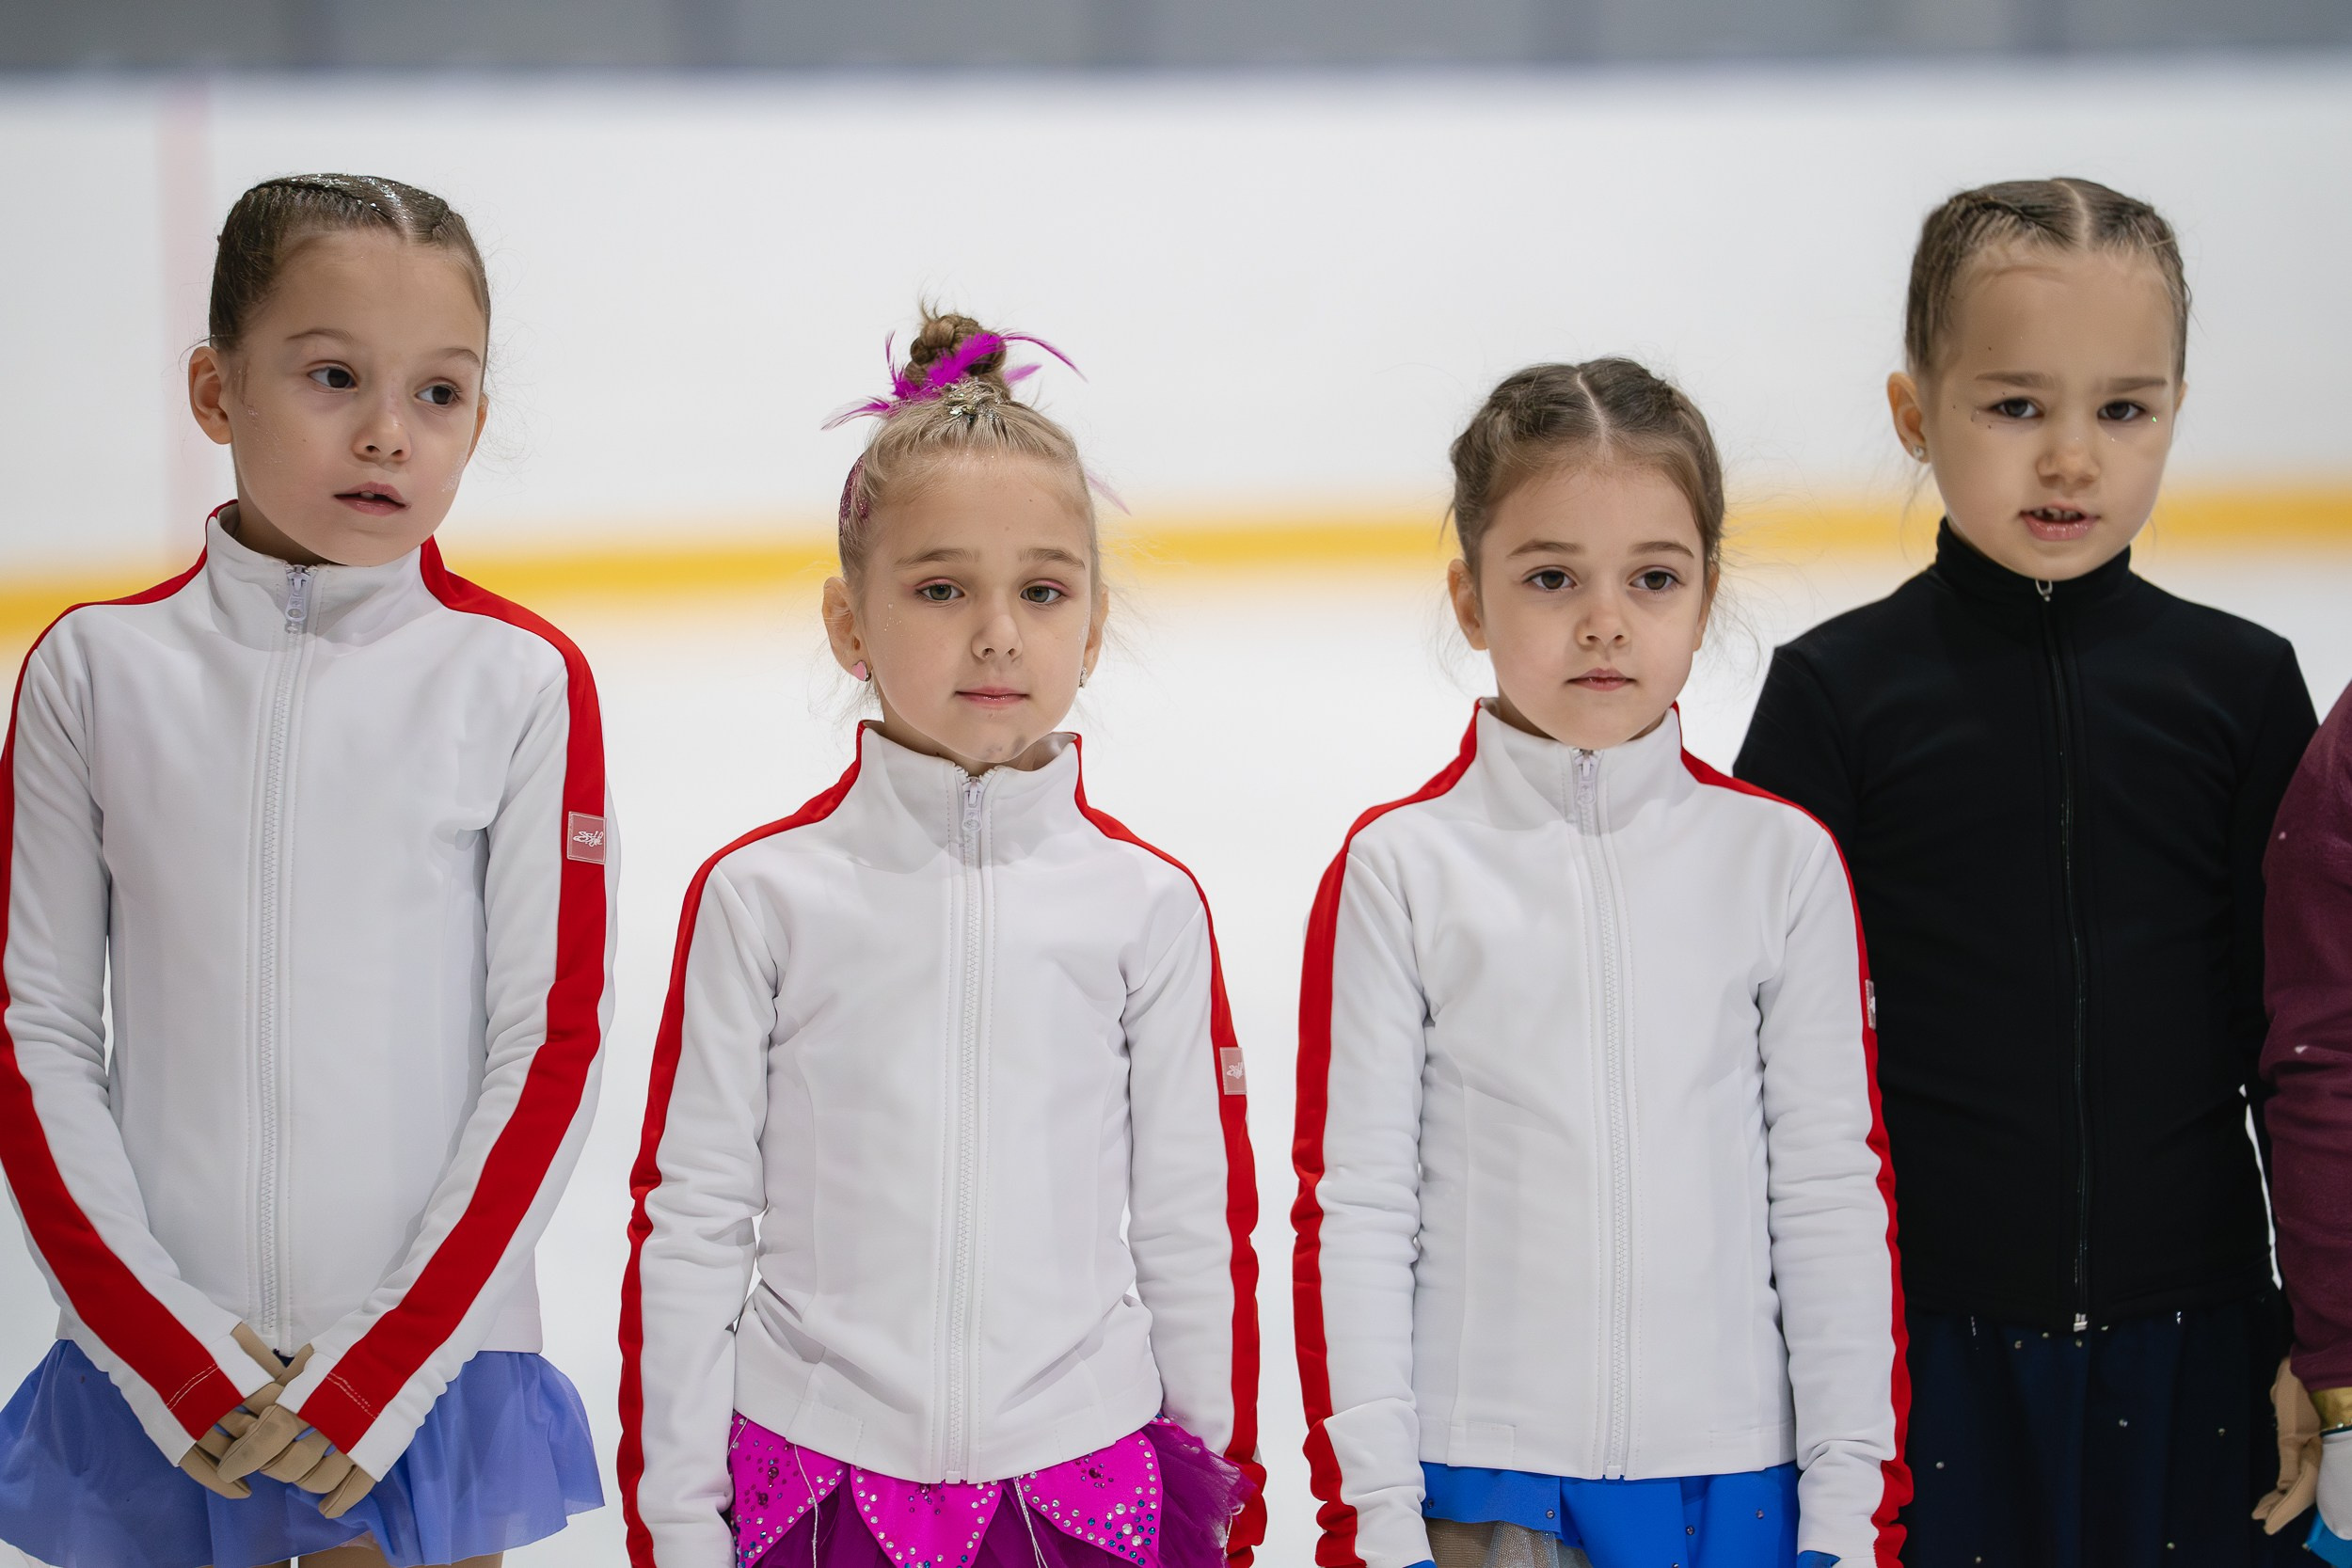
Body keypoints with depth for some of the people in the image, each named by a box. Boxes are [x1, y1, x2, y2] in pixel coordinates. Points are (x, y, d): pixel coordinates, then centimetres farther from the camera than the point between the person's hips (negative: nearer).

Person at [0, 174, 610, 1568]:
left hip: (428, 1370, -1)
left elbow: (553, 1047, -4)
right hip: (153, 1380, 1)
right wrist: (166, 1343, -7)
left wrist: (386, 1364, -9)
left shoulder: (521, 681, -5)